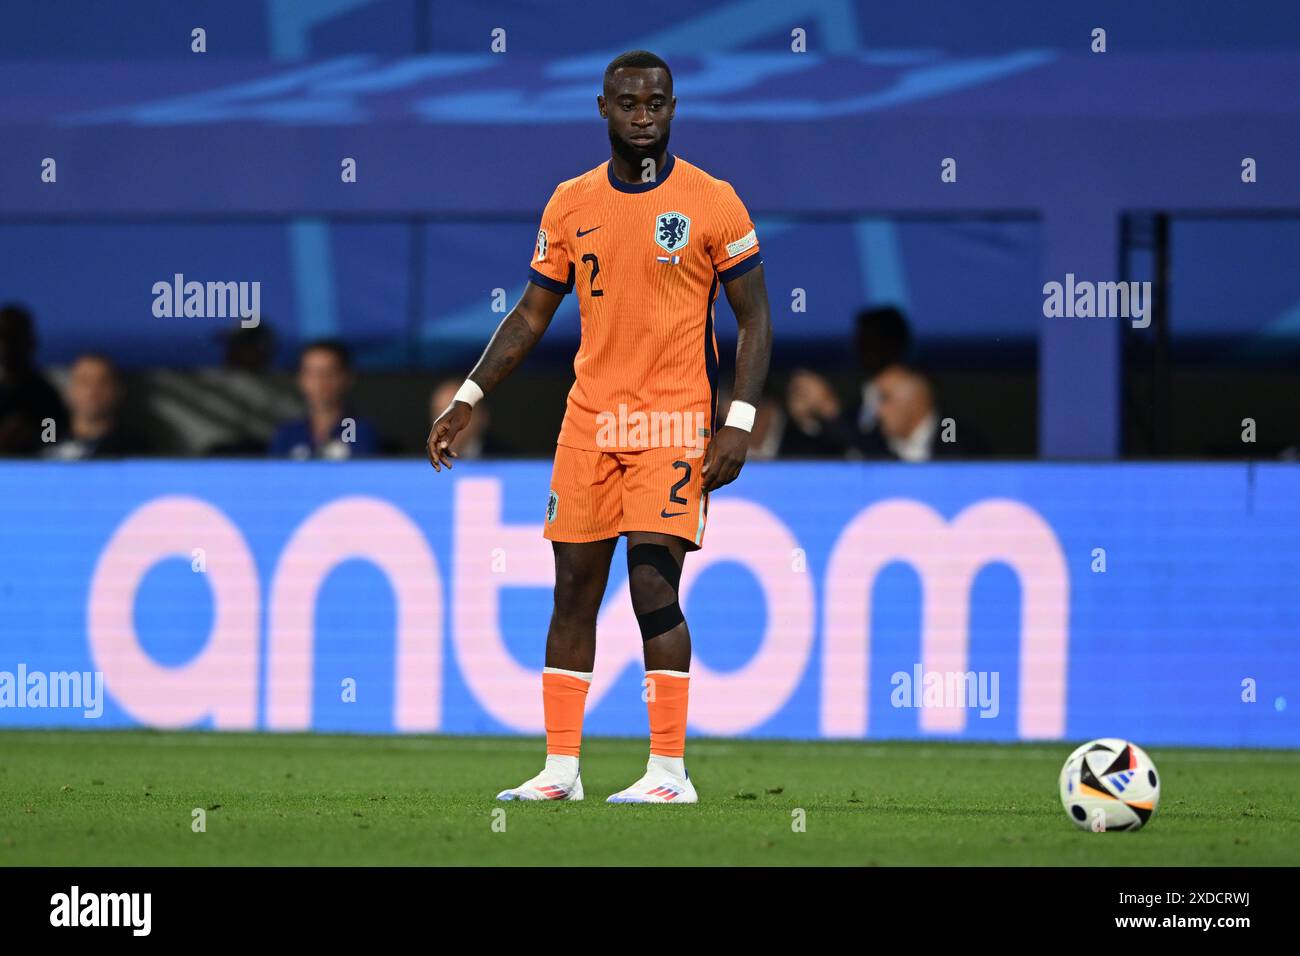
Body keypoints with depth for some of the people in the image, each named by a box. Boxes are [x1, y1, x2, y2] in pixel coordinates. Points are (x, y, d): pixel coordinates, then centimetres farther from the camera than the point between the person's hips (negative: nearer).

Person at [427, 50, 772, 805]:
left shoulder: (711, 203, -3)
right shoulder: (571, 205, 8)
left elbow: (755, 320, -1)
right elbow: (532, 315, 15)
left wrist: (739, 424, -11)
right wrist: (468, 401, 9)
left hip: (674, 423, -4)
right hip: (590, 422, 4)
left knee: (655, 587, -12)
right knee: (573, 591, 4)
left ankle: (670, 771, -7)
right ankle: (560, 768, 10)